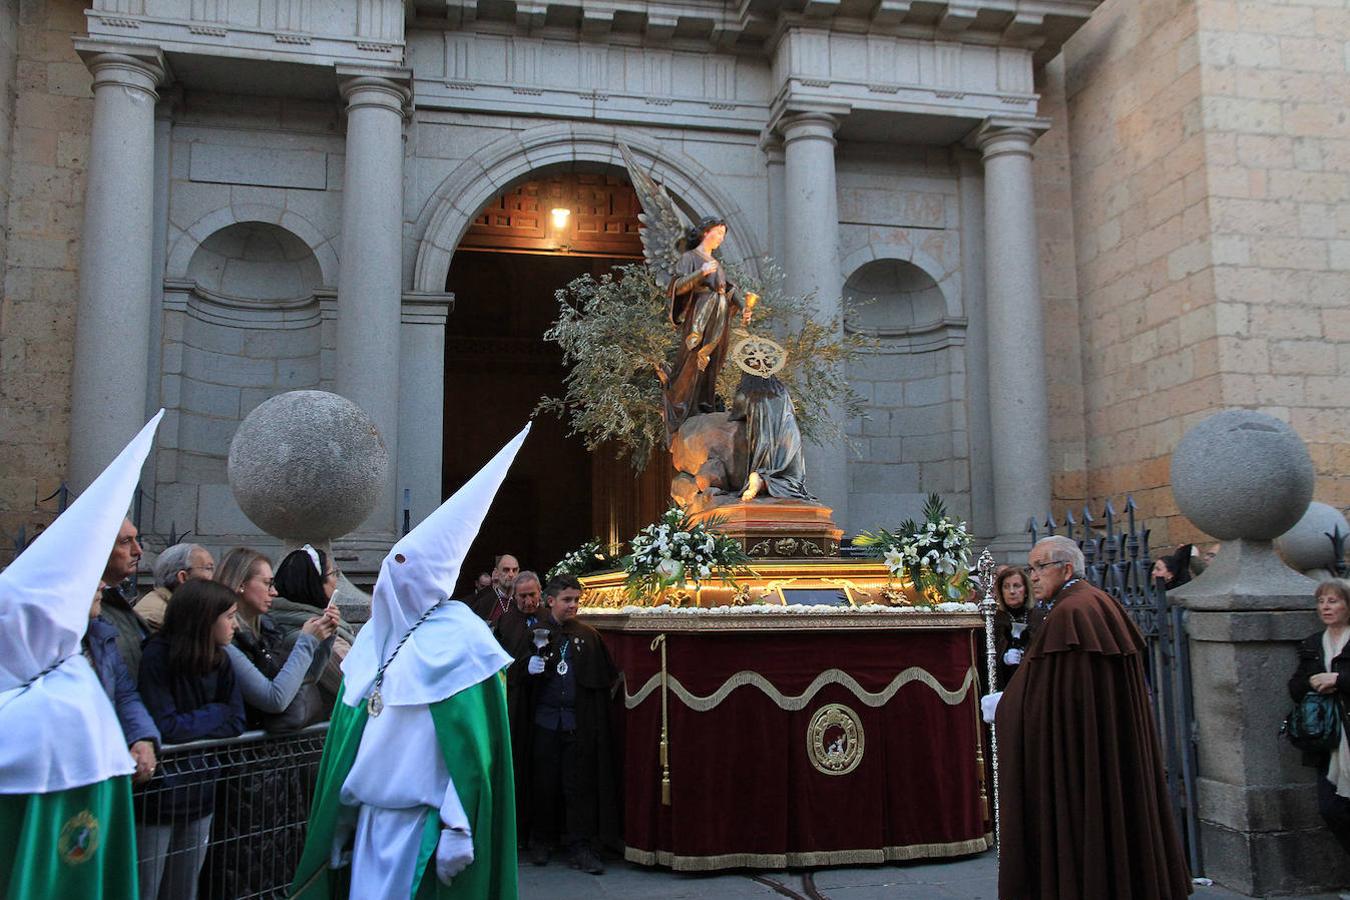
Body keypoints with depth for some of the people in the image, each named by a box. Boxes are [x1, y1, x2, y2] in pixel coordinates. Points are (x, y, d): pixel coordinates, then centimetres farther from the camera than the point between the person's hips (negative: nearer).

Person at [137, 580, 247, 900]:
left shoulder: (220, 661, 1)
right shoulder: (157, 656, -16)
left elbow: (236, 723, -3)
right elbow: (166, 727, -20)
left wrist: (191, 726, -14)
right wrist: (215, 712, -8)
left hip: (199, 794, 5)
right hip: (158, 797, -5)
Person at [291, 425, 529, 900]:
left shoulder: (460, 639, -12)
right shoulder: (377, 635, 9)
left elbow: (472, 747, -16)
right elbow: (350, 729, 14)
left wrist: (459, 830, -19)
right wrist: (341, 815, 14)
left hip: (423, 821, -6)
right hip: (372, 814, 7)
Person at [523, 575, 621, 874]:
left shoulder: (589, 636, 6)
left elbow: (607, 676, 8)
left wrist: (597, 704, -2)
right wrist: (529, 668, -13)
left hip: (579, 722, 0)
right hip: (544, 720, 0)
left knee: (579, 786, 2)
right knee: (544, 784, 7)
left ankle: (580, 847, 9)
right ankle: (542, 841, 23)